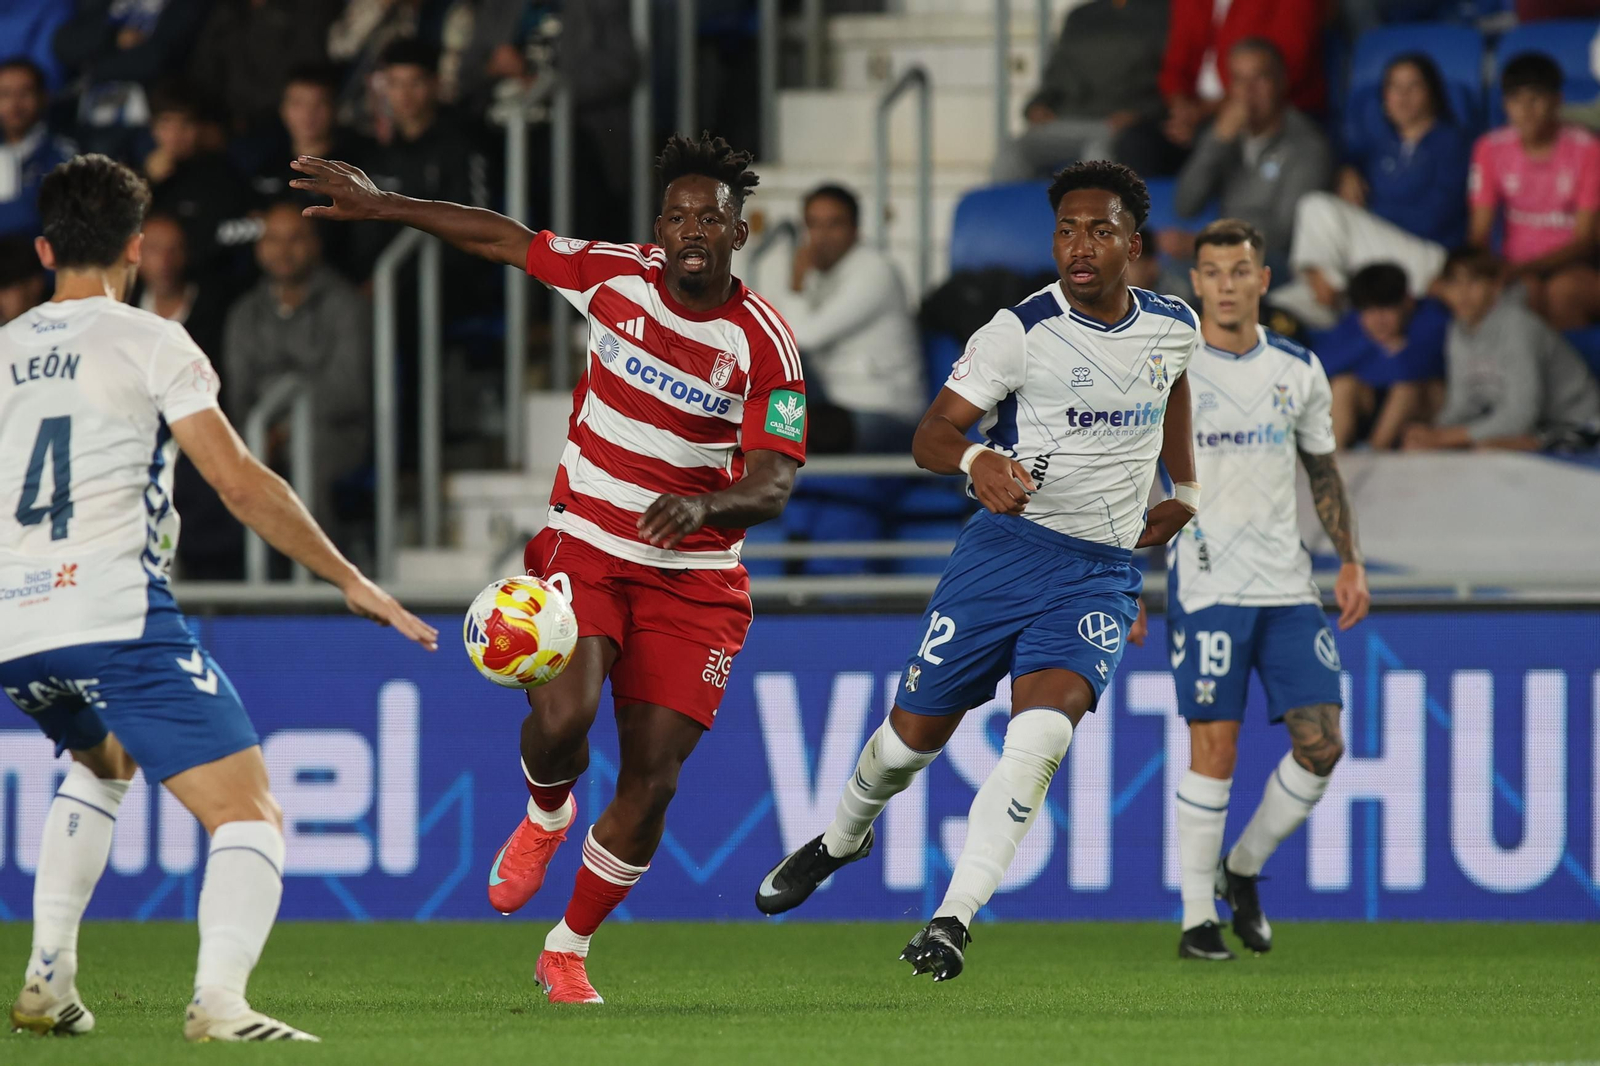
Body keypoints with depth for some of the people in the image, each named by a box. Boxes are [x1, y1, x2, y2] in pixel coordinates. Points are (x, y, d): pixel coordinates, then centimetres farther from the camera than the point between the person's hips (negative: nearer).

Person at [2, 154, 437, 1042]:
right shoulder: (147, 342, 0)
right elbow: (239, 483, -8)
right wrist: (349, 580, -2)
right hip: (118, 620, -6)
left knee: (102, 762, 36)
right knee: (249, 815, -5)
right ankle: (219, 997, -31)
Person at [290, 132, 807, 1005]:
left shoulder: (764, 345, -12)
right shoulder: (616, 276, -5)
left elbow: (772, 485, -16)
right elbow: (505, 239, 10)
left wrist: (705, 507, -37)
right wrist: (378, 205, 11)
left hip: (692, 574, 0)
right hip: (584, 547, 0)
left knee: (652, 780, -5)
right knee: (563, 713, -26)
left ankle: (567, 951, 17)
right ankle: (544, 816, 12)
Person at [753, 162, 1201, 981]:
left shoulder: (1175, 329, 3)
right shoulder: (1020, 331, -10)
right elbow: (931, 433, -14)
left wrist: (1185, 492, 23)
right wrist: (976, 461, -35)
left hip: (1102, 572, 1)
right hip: (1005, 548, -1)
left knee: (1041, 733, -23)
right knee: (917, 728, 7)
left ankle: (954, 921, -21)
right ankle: (842, 837, 40)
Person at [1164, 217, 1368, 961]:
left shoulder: (1298, 371, 9)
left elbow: (1323, 470, 20)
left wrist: (1350, 561, 13)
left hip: (1288, 587, 4)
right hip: (1205, 585, -4)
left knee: (1321, 743, -2)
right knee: (1214, 747, -8)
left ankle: (1242, 870, 20)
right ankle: (1198, 920, 1)